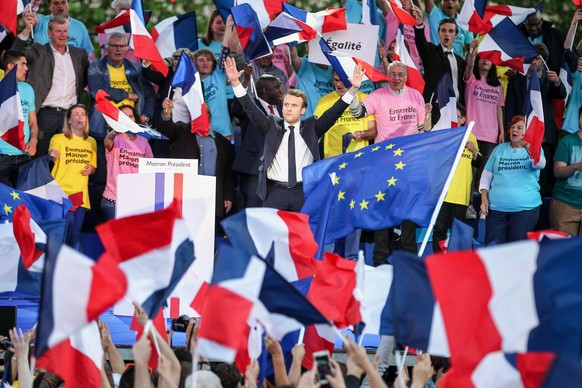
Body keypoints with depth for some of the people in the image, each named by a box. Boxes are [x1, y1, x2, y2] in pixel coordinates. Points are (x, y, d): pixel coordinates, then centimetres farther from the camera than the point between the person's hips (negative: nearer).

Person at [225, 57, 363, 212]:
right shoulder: (272, 127, 8)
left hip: (303, 193, 0)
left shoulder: (311, 128, 9)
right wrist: (235, 82, -11)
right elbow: (251, 109, 1)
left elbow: (333, 113, 2)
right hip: (275, 191, 0)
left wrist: (353, 89, -10)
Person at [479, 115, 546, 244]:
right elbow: (487, 175, 16)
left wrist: (528, 148, -37)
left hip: (525, 208, -3)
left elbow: (540, 164, -19)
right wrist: (484, 198, 4)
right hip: (496, 208, 3)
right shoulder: (500, 149, 12)